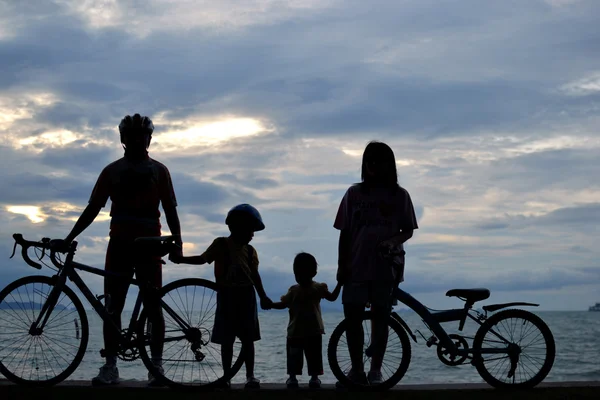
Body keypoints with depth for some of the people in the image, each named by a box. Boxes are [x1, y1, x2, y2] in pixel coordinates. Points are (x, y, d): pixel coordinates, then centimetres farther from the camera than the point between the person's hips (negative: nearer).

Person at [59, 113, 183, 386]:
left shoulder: (158, 170, 8)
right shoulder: (112, 170, 10)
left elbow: (170, 210, 4)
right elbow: (93, 208, 8)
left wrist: (177, 242, -8)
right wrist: (69, 238, 0)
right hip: (119, 242, 2)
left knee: (152, 307, -2)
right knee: (112, 307, -1)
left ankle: (156, 365, 4)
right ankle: (110, 367, 3)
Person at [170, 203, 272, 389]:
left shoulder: (250, 251, 6)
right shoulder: (221, 244, -2)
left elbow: (255, 275, 4)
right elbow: (202, 258, 1)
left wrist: (263, 297, -3)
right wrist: (180, 259, -11)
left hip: (246, 297, 2)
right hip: (226, 296, -2)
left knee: (248, 338, 2)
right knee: (227, 339, 3)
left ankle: (250, 376, 6)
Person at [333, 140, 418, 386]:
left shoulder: (399, 195, 1)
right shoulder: (354, 193, 3)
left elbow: (408, 230, 4)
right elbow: (345, 233, 5)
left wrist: (393, 241, -17)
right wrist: (341, 266, 1)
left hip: (386, 267, -1)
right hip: (356, 267, 1)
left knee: (380, 318, 4)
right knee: (352, 317, -1)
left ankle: (375, 370, 14)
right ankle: (356, 368, 13)